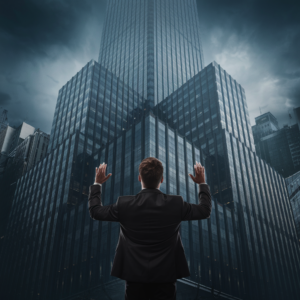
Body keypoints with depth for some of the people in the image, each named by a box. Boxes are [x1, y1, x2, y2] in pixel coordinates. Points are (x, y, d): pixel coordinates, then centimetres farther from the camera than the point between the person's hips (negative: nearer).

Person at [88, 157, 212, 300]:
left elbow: (95, 211, 5)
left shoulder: (125, 204, -11)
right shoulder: (175, 204, -11)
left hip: (134, 278, 1)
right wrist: (202, 183, 18)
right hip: (166, 278, 0)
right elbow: (205, 210, 5)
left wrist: (97, 183, 17)